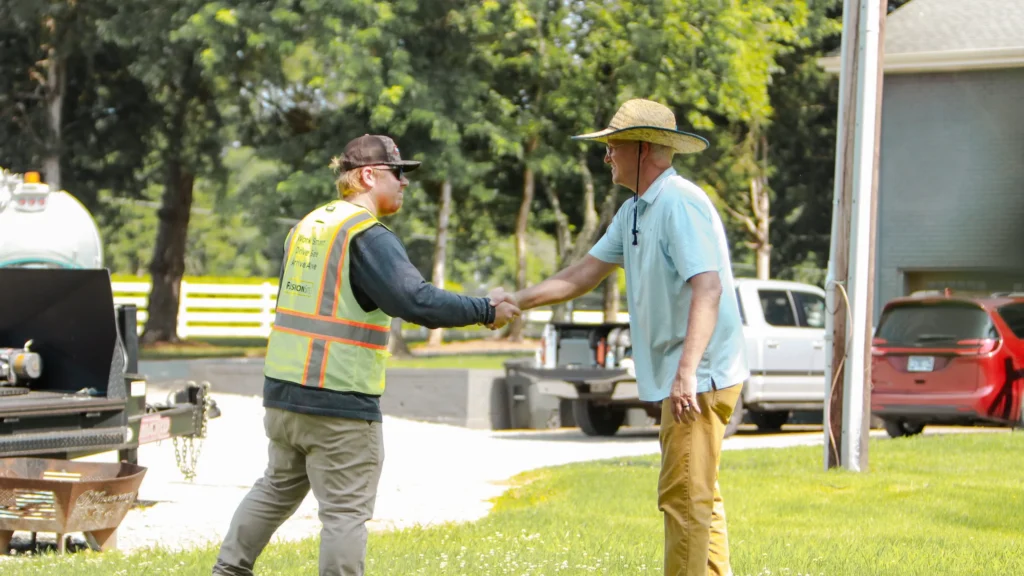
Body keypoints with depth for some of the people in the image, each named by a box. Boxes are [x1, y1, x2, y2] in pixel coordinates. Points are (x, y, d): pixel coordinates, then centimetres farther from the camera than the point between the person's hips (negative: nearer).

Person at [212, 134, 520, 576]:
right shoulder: (368, 236, -14)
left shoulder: (307, 225, 13)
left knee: (279, 486, 24)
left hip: (283, 390, 9)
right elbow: (417, 301, -23)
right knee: (346, 510, -2)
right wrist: (486, 313, -14)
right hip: (340, 405, -8)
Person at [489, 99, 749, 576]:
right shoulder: (633, 212, 16)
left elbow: (707, 288, -26)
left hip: (700, 379, -11)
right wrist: (517, 301, 14)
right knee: (697, 497, 15)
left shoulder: (681, 204, -16)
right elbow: (585, 274, 22)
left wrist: (687, 372, -33)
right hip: (678, 379, 11)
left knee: (684, 497, -11)